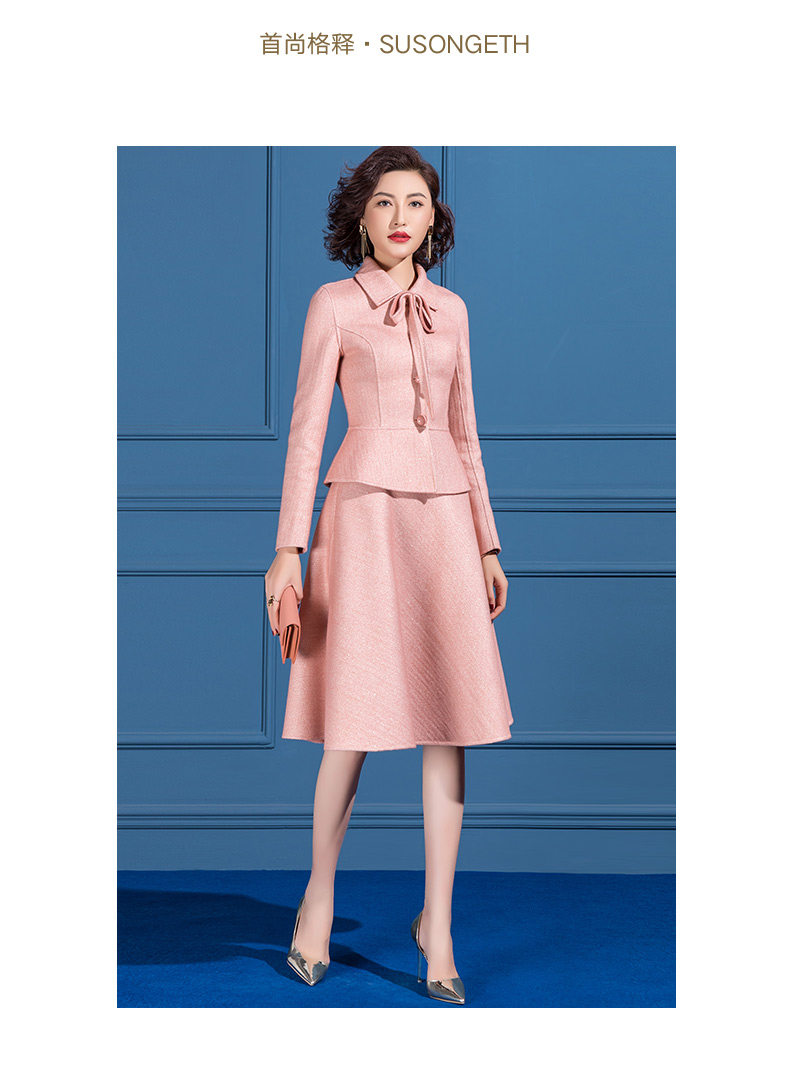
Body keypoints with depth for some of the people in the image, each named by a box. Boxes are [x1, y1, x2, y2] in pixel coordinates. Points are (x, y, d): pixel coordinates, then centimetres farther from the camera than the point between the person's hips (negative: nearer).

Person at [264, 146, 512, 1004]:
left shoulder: (450, 310, 14)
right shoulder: (334, 304, 2)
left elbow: (463, 434, 16)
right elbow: (305, 429, -1)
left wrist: (487, 546, 11)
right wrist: (288, 548, -8)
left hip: (443, 519, 4)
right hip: (365, 514, -4)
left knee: (450, 723, -1)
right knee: (358, 722, -4)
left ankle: (436, 926, 8)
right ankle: (320, 890, 20)